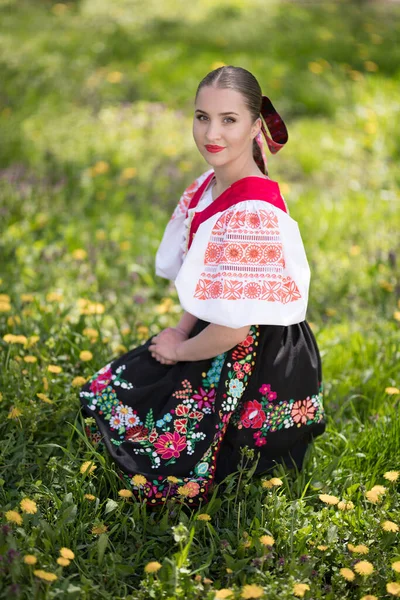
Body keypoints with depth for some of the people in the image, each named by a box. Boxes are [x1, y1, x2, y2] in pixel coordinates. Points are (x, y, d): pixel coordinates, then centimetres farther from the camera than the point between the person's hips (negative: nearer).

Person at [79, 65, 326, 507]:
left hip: (261, 365, -9)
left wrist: (181, 350, -9)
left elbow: (233, 329, -25)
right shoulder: (205, 189, 0)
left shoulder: (254, 215, -28)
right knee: (102, 394, 15)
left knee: (155, 452, -6)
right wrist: (183, 331, -2)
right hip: (216, 341, 9)